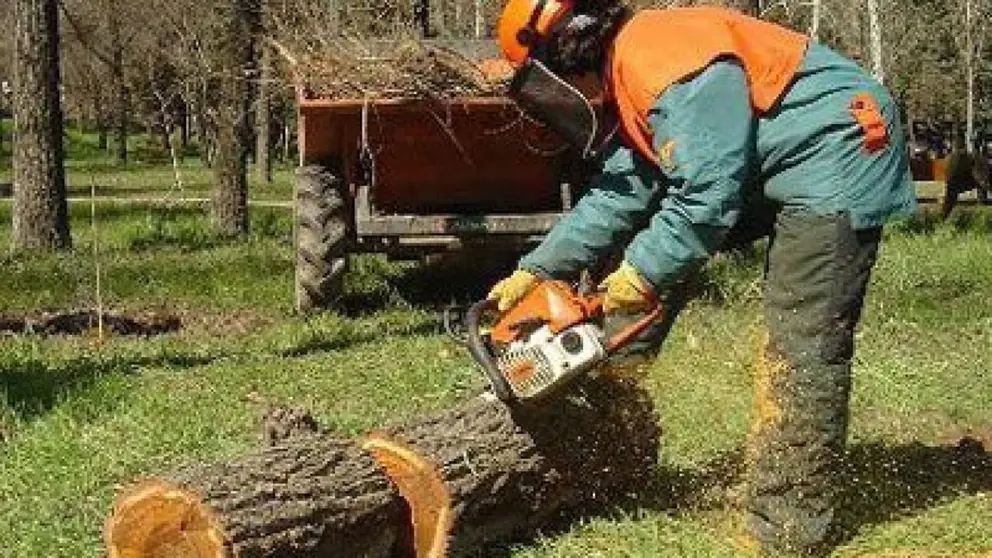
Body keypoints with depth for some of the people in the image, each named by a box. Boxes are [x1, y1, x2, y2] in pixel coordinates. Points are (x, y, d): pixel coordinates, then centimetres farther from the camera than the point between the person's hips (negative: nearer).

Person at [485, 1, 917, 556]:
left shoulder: (663, 59, -24)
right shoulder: (625, 83, 7)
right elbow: (620, 195, 6)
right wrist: (536, 271, 3)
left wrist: (644, 271, -16)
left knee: (802, 344, -9)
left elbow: (709, 192, -27)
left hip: (838, 156, -10)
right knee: (654, 232, 13)